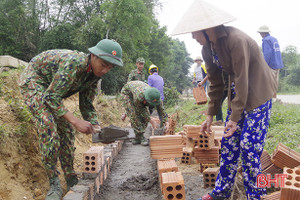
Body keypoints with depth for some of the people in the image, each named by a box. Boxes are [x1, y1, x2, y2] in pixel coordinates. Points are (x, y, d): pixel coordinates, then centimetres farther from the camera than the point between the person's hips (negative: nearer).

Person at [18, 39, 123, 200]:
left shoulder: (95, 75, -10)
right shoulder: (74, 63, -37)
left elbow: (86, 104, -3)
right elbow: (51, 97, -35)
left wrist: (96, 126, -19)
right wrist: (75, 121, -40)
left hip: (51, 88, 8)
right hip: (32, 80, -8)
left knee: (66, 129, 2)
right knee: (48, 126, -23)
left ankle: (71, 179, 12)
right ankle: (54, 184, -14)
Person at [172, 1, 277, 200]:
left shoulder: (236, 40, -25)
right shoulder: (208, 48, 0)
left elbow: (242, 80, -24)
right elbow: (216, 83, 7)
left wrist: (235, 117, -21)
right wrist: (210, 115, 6)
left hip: (258, 95, -8)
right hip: (237, 95, 8)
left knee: (249, 147, -6)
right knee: (229, 144, 9)